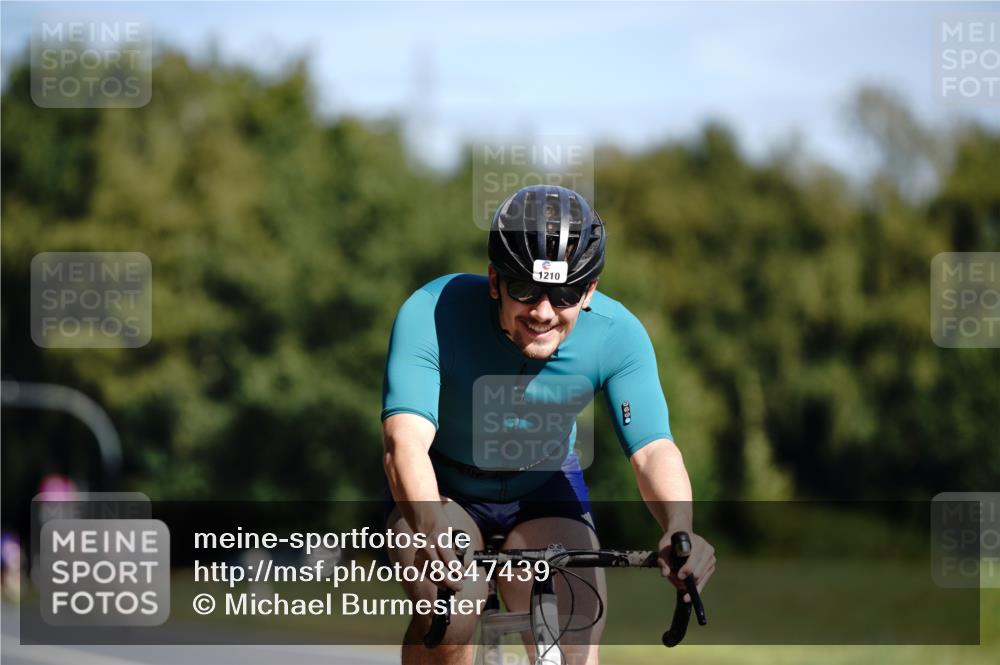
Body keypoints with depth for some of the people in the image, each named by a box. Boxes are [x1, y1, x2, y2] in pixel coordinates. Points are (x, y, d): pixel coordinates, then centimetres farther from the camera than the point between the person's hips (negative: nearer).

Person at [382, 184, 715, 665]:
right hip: (441, 488, -2)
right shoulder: (431, 314, -32)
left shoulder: (617, 335, -24)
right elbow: (406, 439, -43)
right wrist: (430, 526, -63)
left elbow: (652, 449, -31)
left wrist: (680, 531, -53)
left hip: (545, 489, 2)